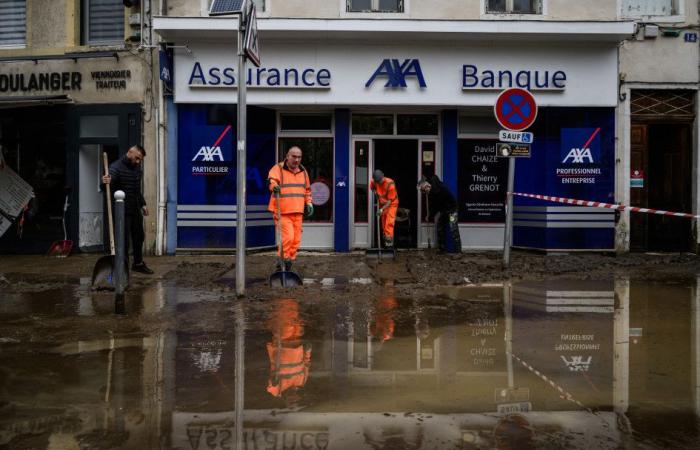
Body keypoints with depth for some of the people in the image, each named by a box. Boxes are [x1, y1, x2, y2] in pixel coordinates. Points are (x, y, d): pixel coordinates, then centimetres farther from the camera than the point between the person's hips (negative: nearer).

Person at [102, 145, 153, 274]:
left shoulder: (137, 168, 11)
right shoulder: (116, 167, -14)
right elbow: (111, 179, -33)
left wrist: (142, 204, 21)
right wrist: (107, 181, -55)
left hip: (136, 210, 8)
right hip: (122, 211, -8)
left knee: (139, 237, 17)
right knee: (124, 240, -3)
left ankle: (138, 263, 33)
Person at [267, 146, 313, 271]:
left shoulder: (303, 171, 14)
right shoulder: (278, 168, -5)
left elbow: (307, 189, 25)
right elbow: (272, 180, -25)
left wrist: (309, 203, 15)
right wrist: (274, 186, -46)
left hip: (297, 212, 6)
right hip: (282, 212, -6)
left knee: (296, 240, 7)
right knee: (288, 237, -16)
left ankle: (288, 263, 20)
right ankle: (283, 261, 2)